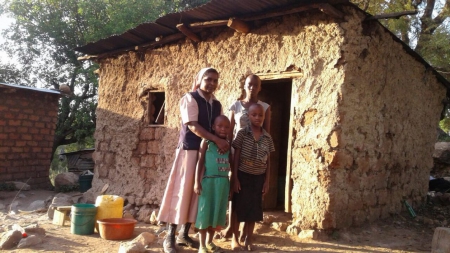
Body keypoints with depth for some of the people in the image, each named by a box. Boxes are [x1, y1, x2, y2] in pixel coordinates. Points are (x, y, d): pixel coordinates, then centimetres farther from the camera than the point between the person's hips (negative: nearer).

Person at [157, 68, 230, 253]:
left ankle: (184, 234, 19)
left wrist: (223, 143, -6)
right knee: (182, 190, -5)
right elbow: (193, 126, -18)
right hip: (190, 149, -6)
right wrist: (217, 140, -24)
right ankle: (170, 236, 4)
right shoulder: (190, 99, -6)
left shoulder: (217, 105, 14)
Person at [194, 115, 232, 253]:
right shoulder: (207, 142, -5)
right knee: (205, 212, 1)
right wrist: (197, 182, -11)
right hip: (209, 181, -5)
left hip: (223, 183, 5)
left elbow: (232, 164, 13)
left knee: (217, 212, 12)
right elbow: (200, 162, -6)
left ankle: (210, 242, 27)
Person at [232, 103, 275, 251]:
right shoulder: (242, 134, -7)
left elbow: (268, 162, 6)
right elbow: (236, 158, -6)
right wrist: (235, 178, -10)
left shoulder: (267, 138, 2)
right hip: (243, 176, -3)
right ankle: (235, 238, 17)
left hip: (258, 178, 3)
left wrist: (267, 181, 3)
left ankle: (248, 239, 21)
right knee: (238, 207, 4)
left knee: (254, 208, 8)